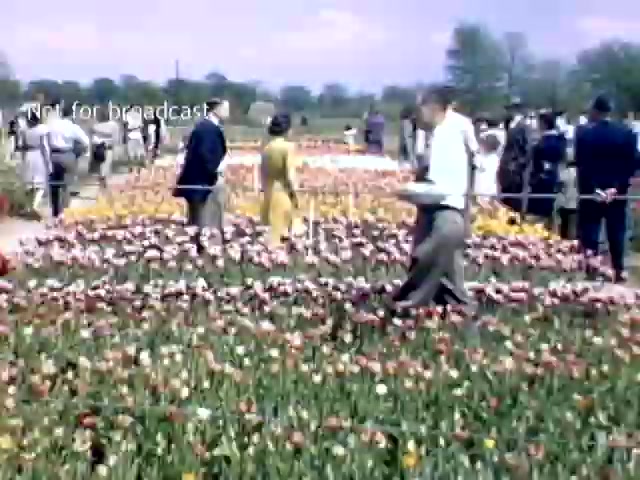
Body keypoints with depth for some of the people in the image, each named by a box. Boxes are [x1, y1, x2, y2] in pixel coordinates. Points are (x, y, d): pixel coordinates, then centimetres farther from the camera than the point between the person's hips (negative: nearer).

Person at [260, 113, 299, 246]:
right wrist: (295, 195, -5)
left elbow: (263, 173, 9)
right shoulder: (288, 146, -12)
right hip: (283, 192, -6)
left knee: (271, 229, 13)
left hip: (269, 192, 6)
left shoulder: (267, 148, 5)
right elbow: (290, 175, -15)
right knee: (281, 232, -1)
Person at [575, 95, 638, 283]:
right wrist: (617, 186, -7)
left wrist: (594, 188, -11)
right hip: (618, 192, 2)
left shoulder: (584, 133, -9)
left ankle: (590, 271, 3)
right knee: (616, 232, 11)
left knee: (589, 233, 6)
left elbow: (581, 164, -12)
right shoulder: (626, 132, -2)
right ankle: (619, 271, 13)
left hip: (590, 191, -2)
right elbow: (632, 163, -6)